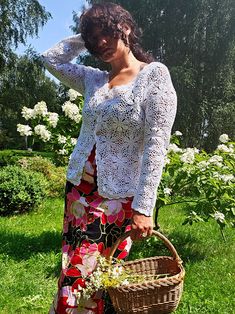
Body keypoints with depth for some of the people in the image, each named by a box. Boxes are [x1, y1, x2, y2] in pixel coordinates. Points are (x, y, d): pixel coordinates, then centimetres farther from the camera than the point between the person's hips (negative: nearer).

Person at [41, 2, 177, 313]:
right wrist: (85, 38, 14)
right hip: (78, 190, 6)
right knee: (73, 275, 13)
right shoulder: (94, 79, 10)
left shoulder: (155, 74, -7)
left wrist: (143, 207, -19)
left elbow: (156, 145, -15)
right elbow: (51, 58, 21)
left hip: (118, 198, -5)